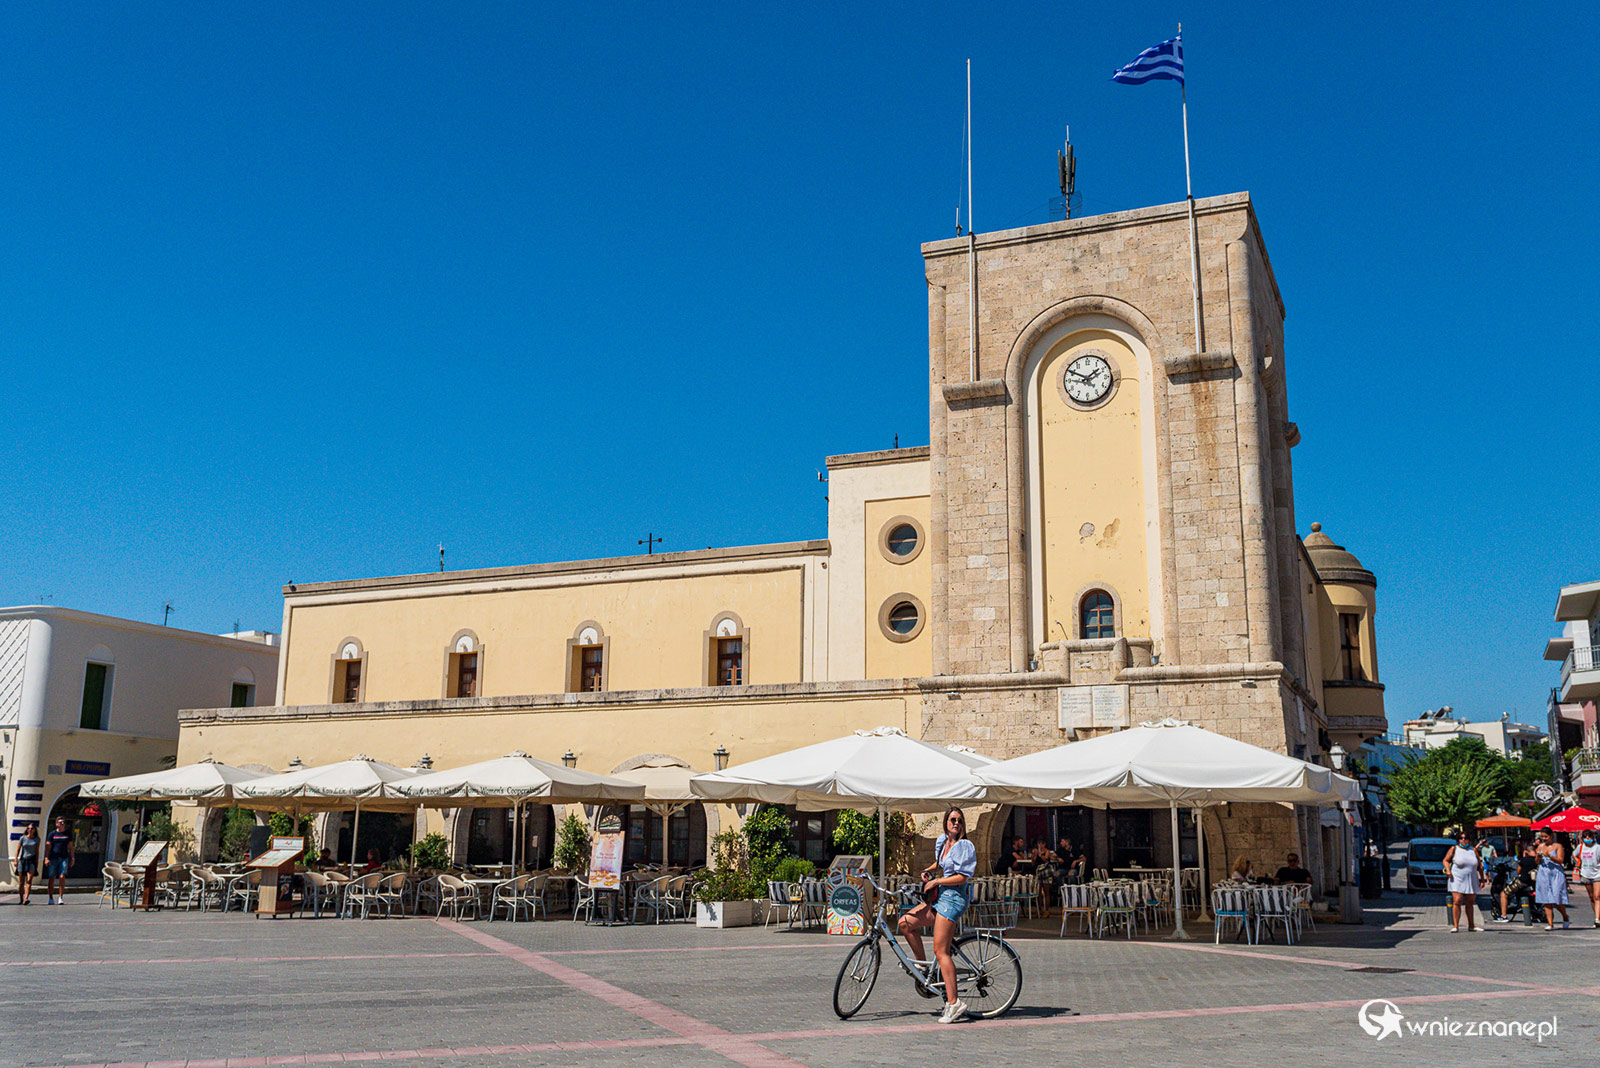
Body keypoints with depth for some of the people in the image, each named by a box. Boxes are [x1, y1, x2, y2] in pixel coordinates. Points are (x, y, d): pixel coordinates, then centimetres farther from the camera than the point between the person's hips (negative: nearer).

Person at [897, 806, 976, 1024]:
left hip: (953, 899, -8)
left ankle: (954, 1002, -9)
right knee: (906, 922, 1)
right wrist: (928, 870, 12)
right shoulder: (942, 841, 12)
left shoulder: (964, 846, -11)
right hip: (940, 897, 8)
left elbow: (961, 877, -16)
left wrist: (936, 881, -11)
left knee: (940, 951, -11)